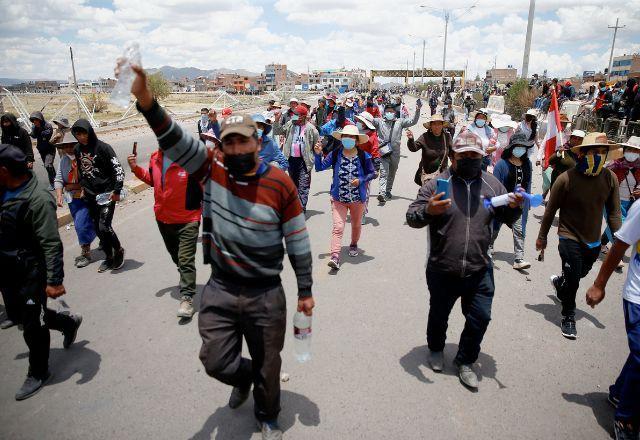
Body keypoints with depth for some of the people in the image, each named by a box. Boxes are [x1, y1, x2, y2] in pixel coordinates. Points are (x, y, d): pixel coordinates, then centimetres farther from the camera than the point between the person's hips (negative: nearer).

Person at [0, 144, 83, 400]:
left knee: (32, 325, 6)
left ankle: (38, 374, 26)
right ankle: (69, 323, 44)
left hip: (30, 274, -8)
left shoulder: (37, 200, -24)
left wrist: (54, 280, -28)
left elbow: (51, 244, -26)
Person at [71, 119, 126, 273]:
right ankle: (109, 257, 24)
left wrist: (117, 191, -19)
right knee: (98, 228, 10)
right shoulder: (77, 149, 6)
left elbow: (118, 169, -14)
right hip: (90, 195, 6)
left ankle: (118, 250, 13)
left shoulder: (103, 147, -12)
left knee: (104, 226, -13)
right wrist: (83, 187, 18)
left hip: (107, 193, -6)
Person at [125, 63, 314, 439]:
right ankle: (244, 377, 48)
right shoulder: (213, 171, -5)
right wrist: (146, 99, -37)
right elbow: (175, 140, -19)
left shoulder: (280, 184, -12)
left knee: (267, 366, 17)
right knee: (216, 362, 11)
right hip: (220, 290, 2)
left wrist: (305, 291, 0)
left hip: (266, 295, -1)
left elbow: (298, 241, -6)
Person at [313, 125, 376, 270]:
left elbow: (372, 173, 0)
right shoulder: (335, 154, -5)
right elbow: (320, 167, -3)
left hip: (358, 198, 1)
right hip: (338, 198, -1)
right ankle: (335, 256, -13)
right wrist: (318, 154, -18)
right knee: (338, 227, -10)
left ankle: (353, 245, 48)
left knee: (356, 225, 21)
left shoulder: (363, 156, -8)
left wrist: (361, 180, -17)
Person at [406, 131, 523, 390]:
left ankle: (465, 361, 34)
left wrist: (514, 207, -9)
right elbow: (411, 218, -9)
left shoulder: (492, 185, 3)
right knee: (439, 315, 18)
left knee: (480, 318, 8)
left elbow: (506, 219, 13)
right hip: (442, 271, -2)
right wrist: (428, 210, -30)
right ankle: (436, 349, 48)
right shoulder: (437, 184, -8)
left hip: (479, 271, 2)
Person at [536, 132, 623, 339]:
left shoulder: (610, 178, -9)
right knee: (572, 280, -1)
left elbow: (614, 211, 1)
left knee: (580, 274, 25)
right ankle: (568, 317, 22)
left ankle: (559, 282, 58)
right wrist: (542, 237, -3)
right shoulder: (566, 179, -20)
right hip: (570, 239, -5)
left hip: (593, 241, 5)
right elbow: (550, 210, -10)